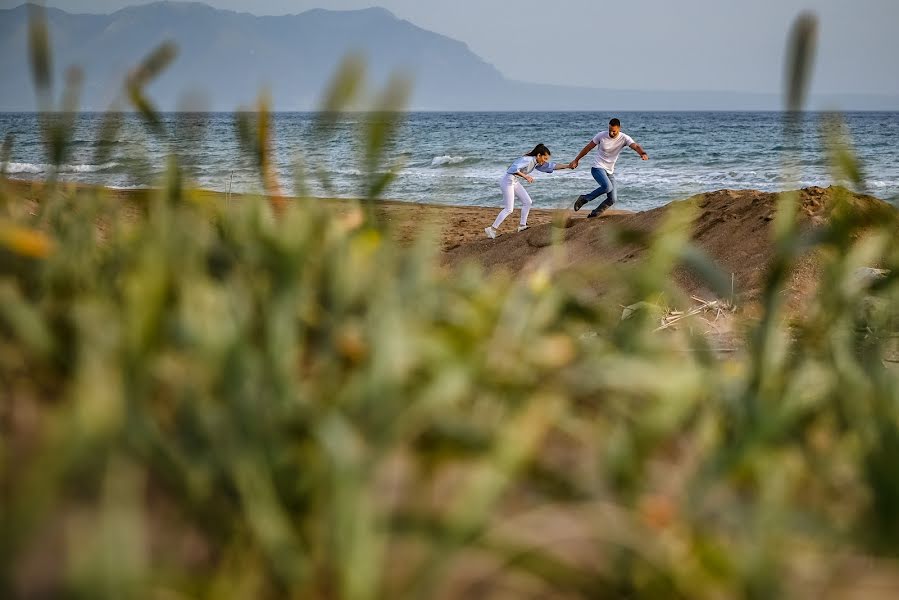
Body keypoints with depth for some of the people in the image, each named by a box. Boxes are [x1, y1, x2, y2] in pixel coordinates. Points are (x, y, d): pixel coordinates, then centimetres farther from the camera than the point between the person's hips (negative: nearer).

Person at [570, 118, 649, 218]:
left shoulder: (624, 138, -9)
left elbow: (635, 146, -26)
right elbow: (588, 147, 2)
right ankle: (584, 198, -14)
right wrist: (576, 160, 7)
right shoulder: (601, 135, -10)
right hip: (598, 168, -4)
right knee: (607, 187, -32)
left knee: (613, 199, -2)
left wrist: (643, 153, -49)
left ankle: (595, 214, 17)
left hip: (610, 171, 4)